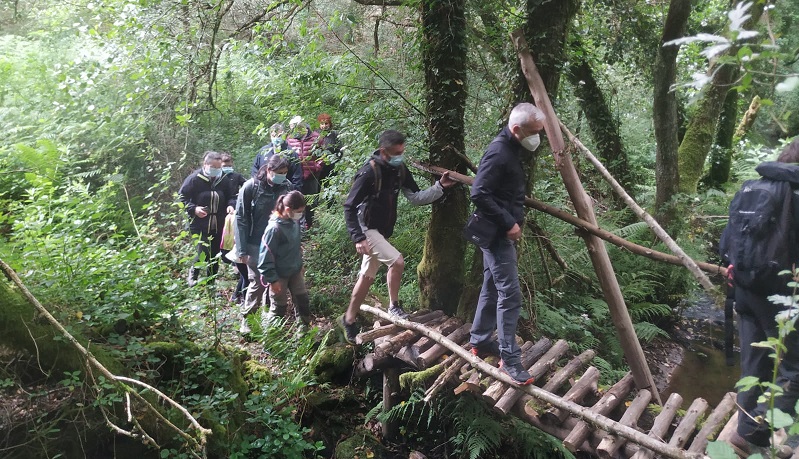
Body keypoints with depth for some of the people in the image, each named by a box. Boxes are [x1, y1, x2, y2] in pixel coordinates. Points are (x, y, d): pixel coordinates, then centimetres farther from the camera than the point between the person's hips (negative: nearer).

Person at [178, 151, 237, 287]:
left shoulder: (223, 180, 1)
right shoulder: (194, 179, -10)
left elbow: (232, 196, 13)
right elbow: (181, 196, -4)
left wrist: (231, 205, -8)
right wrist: (193, 209, -17)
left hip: (219, 225, 4)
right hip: (200, 225, -4)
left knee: (215, 254, 12)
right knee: (203, 253, -11)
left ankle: (211, 281, 30)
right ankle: (193, 273, 20)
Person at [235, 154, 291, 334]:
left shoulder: (285, 186, -2)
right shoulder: (250, 187, -11)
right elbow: (241, 219, -8)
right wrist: (242, 250, -11)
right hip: (257, 244, -3)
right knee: (257, 283, -1)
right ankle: (246, 318, 18)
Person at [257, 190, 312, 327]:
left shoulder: (295, 221, -5)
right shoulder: (274, 228, -27)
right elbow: (266, 256, -22)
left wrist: (300, 264, 19)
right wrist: (272, 279, -20)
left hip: (295, 271, 7)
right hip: (280, 275, -7)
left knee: (303, 300, 14)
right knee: (279, 306, 9)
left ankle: (304, 327, 32)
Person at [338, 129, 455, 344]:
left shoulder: (399, 170, -2)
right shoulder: (369, 173, -23)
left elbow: (416, 198, 1)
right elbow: (349, 207, -20)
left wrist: (440, 186, -12)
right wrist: (358, 238, -26)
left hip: (383, 231, 8)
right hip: (367, 229, -8)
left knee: (367, 276, 14)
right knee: (397, 261, -22)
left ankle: (349, 319, 28)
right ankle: (394, 307, -1)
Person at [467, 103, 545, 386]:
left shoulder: (513, 149, 12)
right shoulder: (499, 152, -20)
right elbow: (479, 194, -25)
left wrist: (516, 220, 13)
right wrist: (508, 224, -21)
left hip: (501, 232, 10)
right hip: (496, 233, -10)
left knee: (492, 288, 18)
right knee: (510, 295, -9)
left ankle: (479, 341, 31)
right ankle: (510, 360, -2)